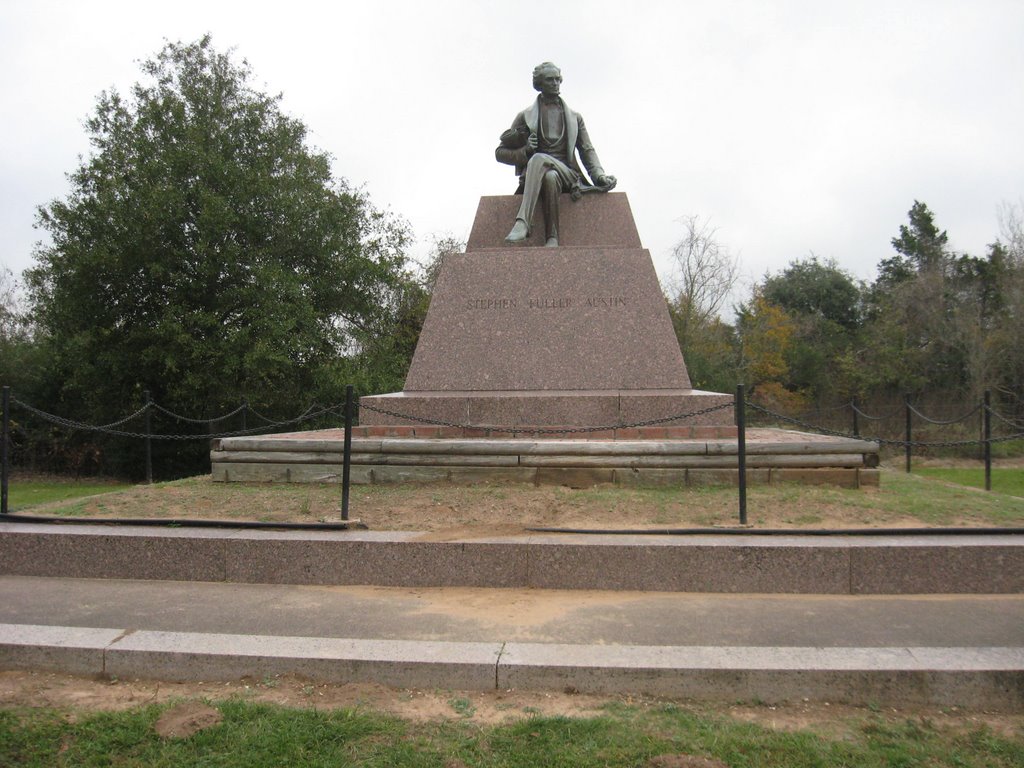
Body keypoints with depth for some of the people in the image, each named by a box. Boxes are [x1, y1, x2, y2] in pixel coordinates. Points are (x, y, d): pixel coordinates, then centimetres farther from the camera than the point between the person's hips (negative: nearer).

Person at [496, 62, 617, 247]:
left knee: (539, 159, -36)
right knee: (550, 177, -40)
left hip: (566, 174, 0)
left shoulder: (574, 117, 23)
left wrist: (599, 175, -4)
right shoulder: (525, 116, 18)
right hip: (533, 174, 0)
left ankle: (522, 222, -50)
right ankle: (552, 240, -50)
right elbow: (500, 152, 14)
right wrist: (525, 152, -7)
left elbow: (587, 150, 17)